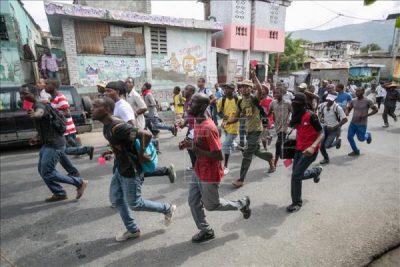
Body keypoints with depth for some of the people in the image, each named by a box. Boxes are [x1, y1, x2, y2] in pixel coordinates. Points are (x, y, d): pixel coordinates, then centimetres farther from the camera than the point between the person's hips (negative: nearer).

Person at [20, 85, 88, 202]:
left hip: (54, 144, -10)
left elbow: (40, 112, -46)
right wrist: (37, 137, 13)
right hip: (47, 144, 10)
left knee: (47, 173, -6)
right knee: (42, 169, 16)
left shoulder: (39, 105, -18)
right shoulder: (34, 107, 14)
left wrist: (34, 114, -68)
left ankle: (80, 183, 4)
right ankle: (59, 193, 27)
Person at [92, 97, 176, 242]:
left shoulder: (118, 127, -29)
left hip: (131, 171, -10)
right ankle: (132, 230, 36)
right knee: (116, 199, 18)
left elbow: (147, 135, -35)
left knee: (134, 203, 6)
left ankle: (168, 209, 27)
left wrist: (141, 154, -24)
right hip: (120, 168, 10)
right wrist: (111, 152, 8)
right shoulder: (107, 126, 3)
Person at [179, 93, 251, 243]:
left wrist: (197, 150, -27)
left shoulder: (208, 128, -27)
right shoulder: (197, 123, 2)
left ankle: (242, 204, 32)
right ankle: (206, 231, 32)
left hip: (209, 174, -8)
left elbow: (218, 156, -26)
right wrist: (189, 144, -3)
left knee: (211, 205, 12)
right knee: (193, 202, 13)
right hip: (198, 171, 8)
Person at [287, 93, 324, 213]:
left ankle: (297, 202, 9)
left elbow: (321, 134, -14)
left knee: (296, 175, -10)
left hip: (309, 151, -7)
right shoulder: (296, 116, 5)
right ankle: (316, 171, 45)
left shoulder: (311, 116, -16)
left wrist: (313, 147, -29)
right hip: (299, 149, 7)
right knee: (297, 174, 15)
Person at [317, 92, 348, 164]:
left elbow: (345, 119, -19)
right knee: (321, 145, 0)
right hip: (325, 127, 5)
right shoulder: (322, 105, -7)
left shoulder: (337, 108, -21)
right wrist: (320, 118, -3)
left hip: (334, 129, -4)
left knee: (327, 145, -14)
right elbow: (319, 112, 16)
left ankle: (337, 141, 20)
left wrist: (335, 127, -20)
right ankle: (326, 158, 26)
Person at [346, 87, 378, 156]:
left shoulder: (367, 101, -10)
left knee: (361, 139, 6)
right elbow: (348, 109, 9)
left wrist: (366, 115, -18)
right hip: (353, 123, 4)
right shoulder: (353, 101, 2)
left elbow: (375, 110, -7)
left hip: (362, 124, -4)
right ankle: (356, 151, 19)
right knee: (349, 137, -1)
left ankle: (368, 135, 42)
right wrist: (347, 112, -15)